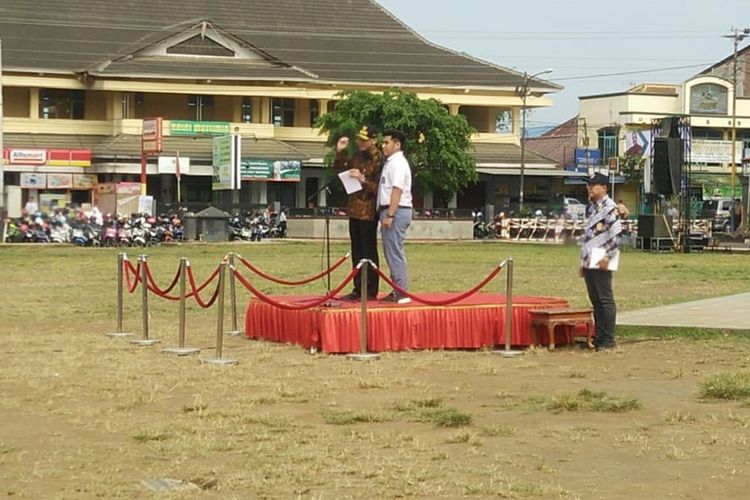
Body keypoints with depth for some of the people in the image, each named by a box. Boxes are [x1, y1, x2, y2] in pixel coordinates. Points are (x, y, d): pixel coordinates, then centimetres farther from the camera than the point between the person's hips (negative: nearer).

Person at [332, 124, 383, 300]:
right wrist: (340, 152, 6)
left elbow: (378, 188, -16)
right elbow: (339, 170, 18)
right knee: (357, 252, 12)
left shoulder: (378, 159, -13)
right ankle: (358, 289, 20)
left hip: (368, 211, -8)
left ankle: (371, 292, 2)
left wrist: (363, 180, -27)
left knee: (369, 252, -3)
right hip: (355, 209, 8)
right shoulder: (357, 156, 10)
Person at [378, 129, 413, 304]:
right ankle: (397, 290, 17)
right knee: (393, 252, 13)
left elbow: (397, 190, -20)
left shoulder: (397, 163, -12)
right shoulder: (391, 162, 19)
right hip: (391, 211, 11)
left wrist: (389, 215, -24)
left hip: (396, 211, -11)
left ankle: (401, 293, -9)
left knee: (394, 252, -9)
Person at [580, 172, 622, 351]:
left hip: (601, 261, -9)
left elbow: (617, 233, -18)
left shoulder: (609, 207, -10)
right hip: (589, 261, 9)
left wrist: (607, 257, -21)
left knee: (605, 299, -7)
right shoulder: (591, 207, 19)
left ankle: (608, 340, -5)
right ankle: (599, 337, 17)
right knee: (595, 300, 11)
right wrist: (583, 262, 21)